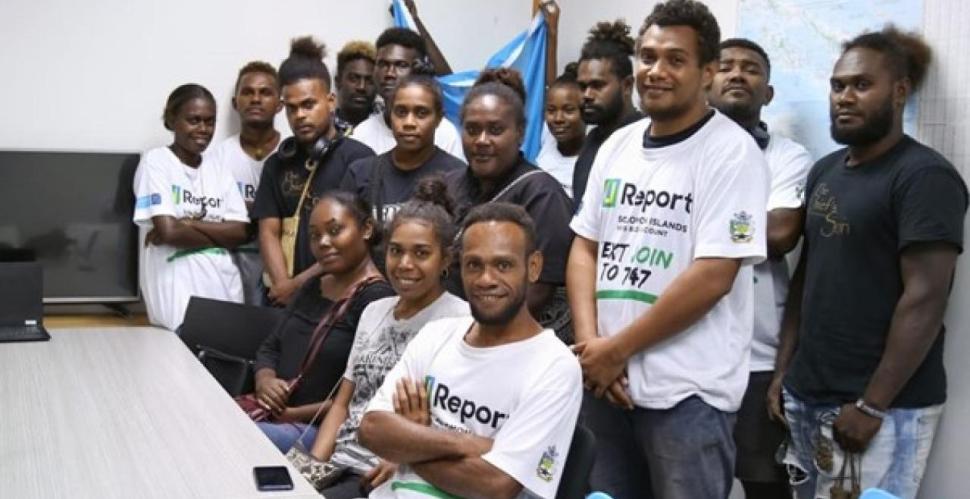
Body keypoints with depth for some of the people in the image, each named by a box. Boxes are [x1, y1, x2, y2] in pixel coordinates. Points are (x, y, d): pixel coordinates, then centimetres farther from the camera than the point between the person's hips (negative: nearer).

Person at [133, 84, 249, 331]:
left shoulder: (218, 171, 13)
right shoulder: (155, 162, -2)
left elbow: (239, 233, 2)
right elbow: (168, 231, -13)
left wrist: (188, 224, -10)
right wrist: (218, 234, -2)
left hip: (225, 291, 5)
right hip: (178, 298, -5)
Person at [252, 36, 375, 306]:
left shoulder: (358, 158, -3)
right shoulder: (278, 163, 14)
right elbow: (269, 232, 8)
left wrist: (300, 283, -10)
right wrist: (283, 285, -9)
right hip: (285, 297, 4)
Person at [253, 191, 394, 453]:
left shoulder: (377, 299, -11)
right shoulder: (312, 288, 18)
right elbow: (270, 347, 20)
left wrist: (295, 414, -15)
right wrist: (265, 380, -3)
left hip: (321, 430, -8)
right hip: (272, 414, 8)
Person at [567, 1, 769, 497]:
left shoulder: (732, 152, -11)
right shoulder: (616, 146, 8)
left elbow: (713, 276, -18)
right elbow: (585, 247, 10)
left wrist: (617, 349, -13)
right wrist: (590, 344, -6)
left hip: (686, 392, -6)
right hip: (605, 380, 6)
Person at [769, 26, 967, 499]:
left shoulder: (925, 176, -11)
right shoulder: (824, 171, 11)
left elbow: (924, 300, -16)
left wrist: (872, 405, -17)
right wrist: (783, 370, 9)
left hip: (889, 406, -6)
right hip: (808, 395, 7)